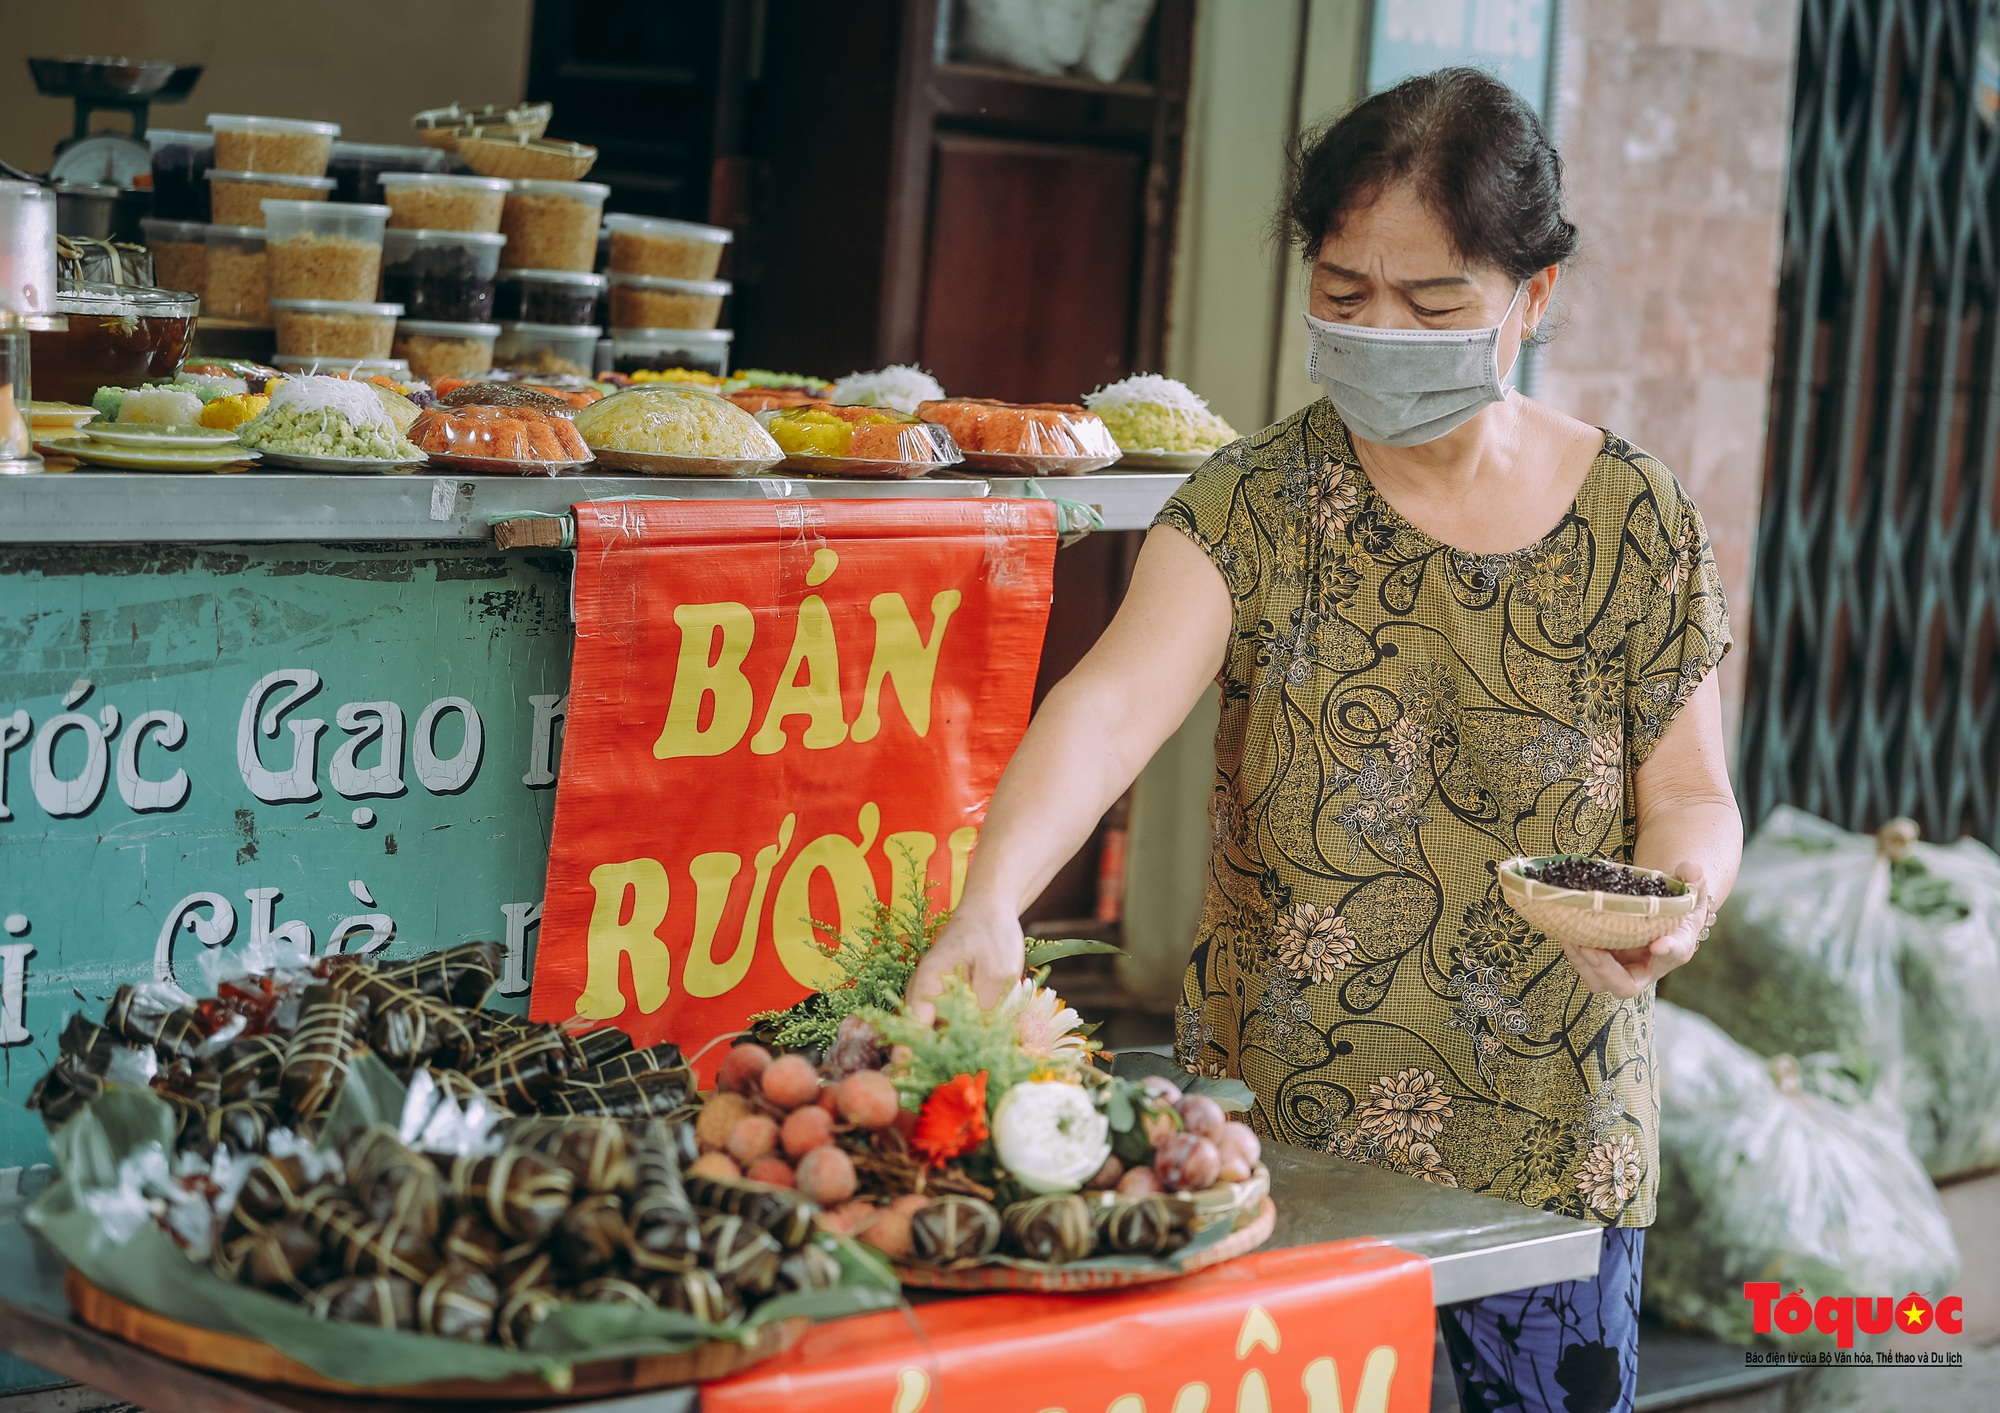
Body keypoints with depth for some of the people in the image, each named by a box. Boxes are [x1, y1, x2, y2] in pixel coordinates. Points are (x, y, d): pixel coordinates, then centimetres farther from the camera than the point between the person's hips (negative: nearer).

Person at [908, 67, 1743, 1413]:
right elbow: (1113, 703, -20)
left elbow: (1690, 788, 4)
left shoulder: (1638, 524, 0)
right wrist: (990, 900, -37)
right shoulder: (1257, 506, -5)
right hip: (1276, 1128, -1)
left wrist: (1680, 892, -20)